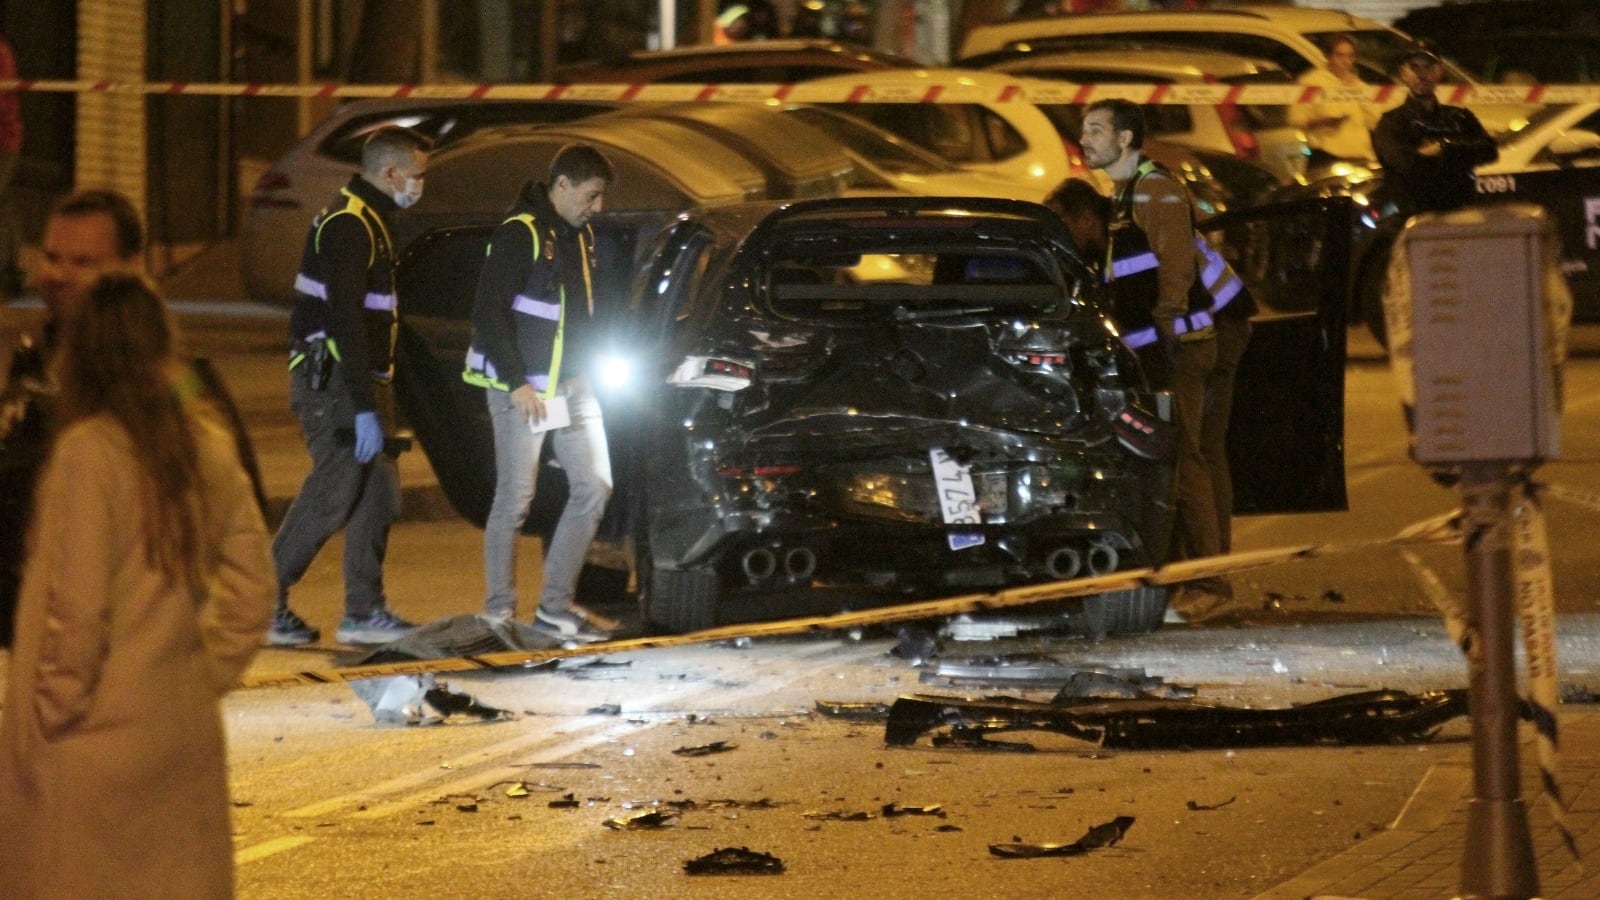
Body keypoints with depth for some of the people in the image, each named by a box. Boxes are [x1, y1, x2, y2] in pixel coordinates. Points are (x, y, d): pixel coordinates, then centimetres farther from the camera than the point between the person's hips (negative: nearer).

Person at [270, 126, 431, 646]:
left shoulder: (366, 222, 17)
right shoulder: (349, 226, -17)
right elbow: (345, 321, -23)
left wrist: (373, 396, 22)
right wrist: (364, 408, -25)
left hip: (359, 382, 10)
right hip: (333, 383, -10)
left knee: (378, 495, 8)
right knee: (331, 496, -11)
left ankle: (364, 612, 10)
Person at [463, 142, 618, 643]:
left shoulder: (580, 237, 12)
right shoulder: (519, 235, -14)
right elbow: (488, 314, -17)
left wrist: (583, 371, 12)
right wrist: (516, 383, -19)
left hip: (572, 385, 8)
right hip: (523, 388, -8)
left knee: (594, 487, 4)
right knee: (515, 501, -4)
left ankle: (556, 606, 10)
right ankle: (499, 611, 5)